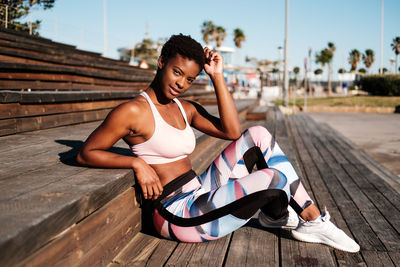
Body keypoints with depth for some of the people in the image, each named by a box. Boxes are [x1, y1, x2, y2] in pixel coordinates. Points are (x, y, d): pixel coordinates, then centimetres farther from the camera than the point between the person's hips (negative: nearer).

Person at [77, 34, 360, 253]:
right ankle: (273, 215, 22)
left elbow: (232, 131, -1)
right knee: (276, 177, -19)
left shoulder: (185, 109, 11)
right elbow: (85, 154, -10)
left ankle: (312, 219, 3)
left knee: (259, 135, -1)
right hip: (181, 216, -9)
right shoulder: (133, 112, -12)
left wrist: (218, 76, -2)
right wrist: (137, 163, -22)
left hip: (202, 195, 9)